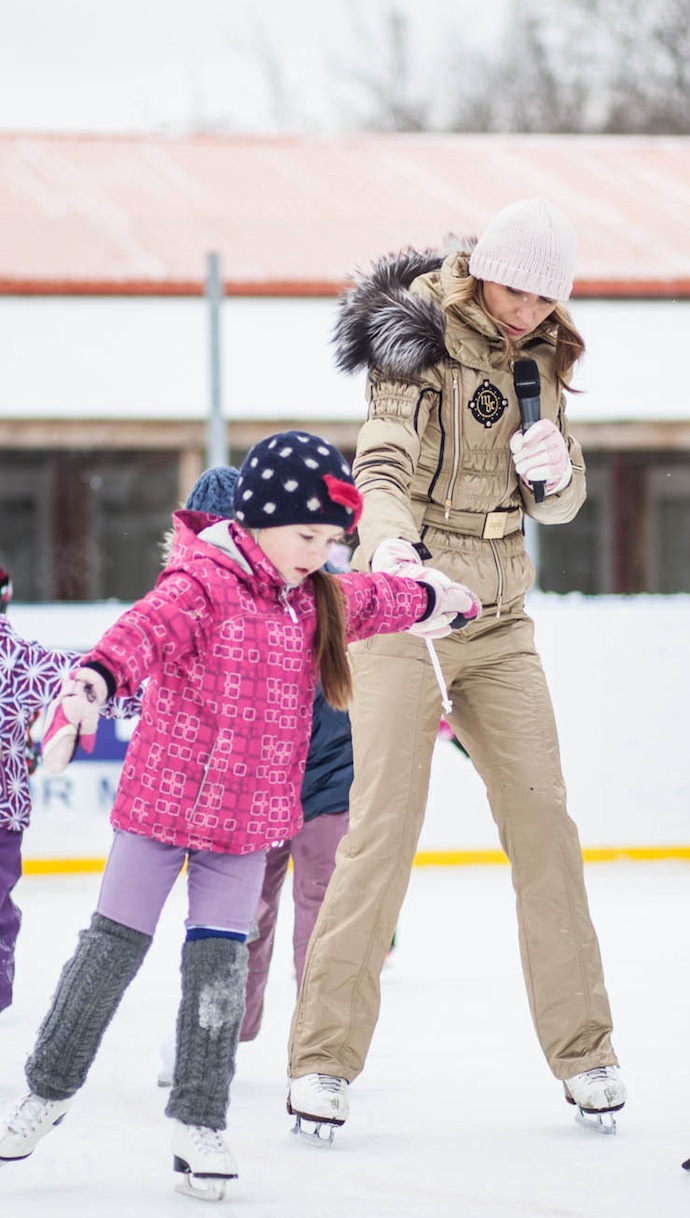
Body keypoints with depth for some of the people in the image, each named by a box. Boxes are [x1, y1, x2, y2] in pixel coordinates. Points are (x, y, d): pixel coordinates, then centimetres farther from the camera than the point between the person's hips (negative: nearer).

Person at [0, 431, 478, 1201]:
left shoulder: (313, 600, 7)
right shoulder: (200, 586, -18)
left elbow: (369, 601, 27)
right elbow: (146, 632, -35)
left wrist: (434, 600, 41)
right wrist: (97, 677, -54)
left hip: (247, 819, 5)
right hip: (163, 802, -5)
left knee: (219, 963, 2)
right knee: (114, 946, 4)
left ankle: (198, 1122, 8)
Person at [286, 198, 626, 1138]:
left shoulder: (540, 358, 8)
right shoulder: (419, 341, -10)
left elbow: (560, 505, 12)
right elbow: (383, 463, -24)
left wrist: (555, 468, -12)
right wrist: (391, 543, -45)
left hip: (497, 623, 5)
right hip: (402, 612, -5)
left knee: (542, 819, 1)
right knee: (384, 828, -11)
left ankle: (581, 1049, 9)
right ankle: (324, 1055, -4)